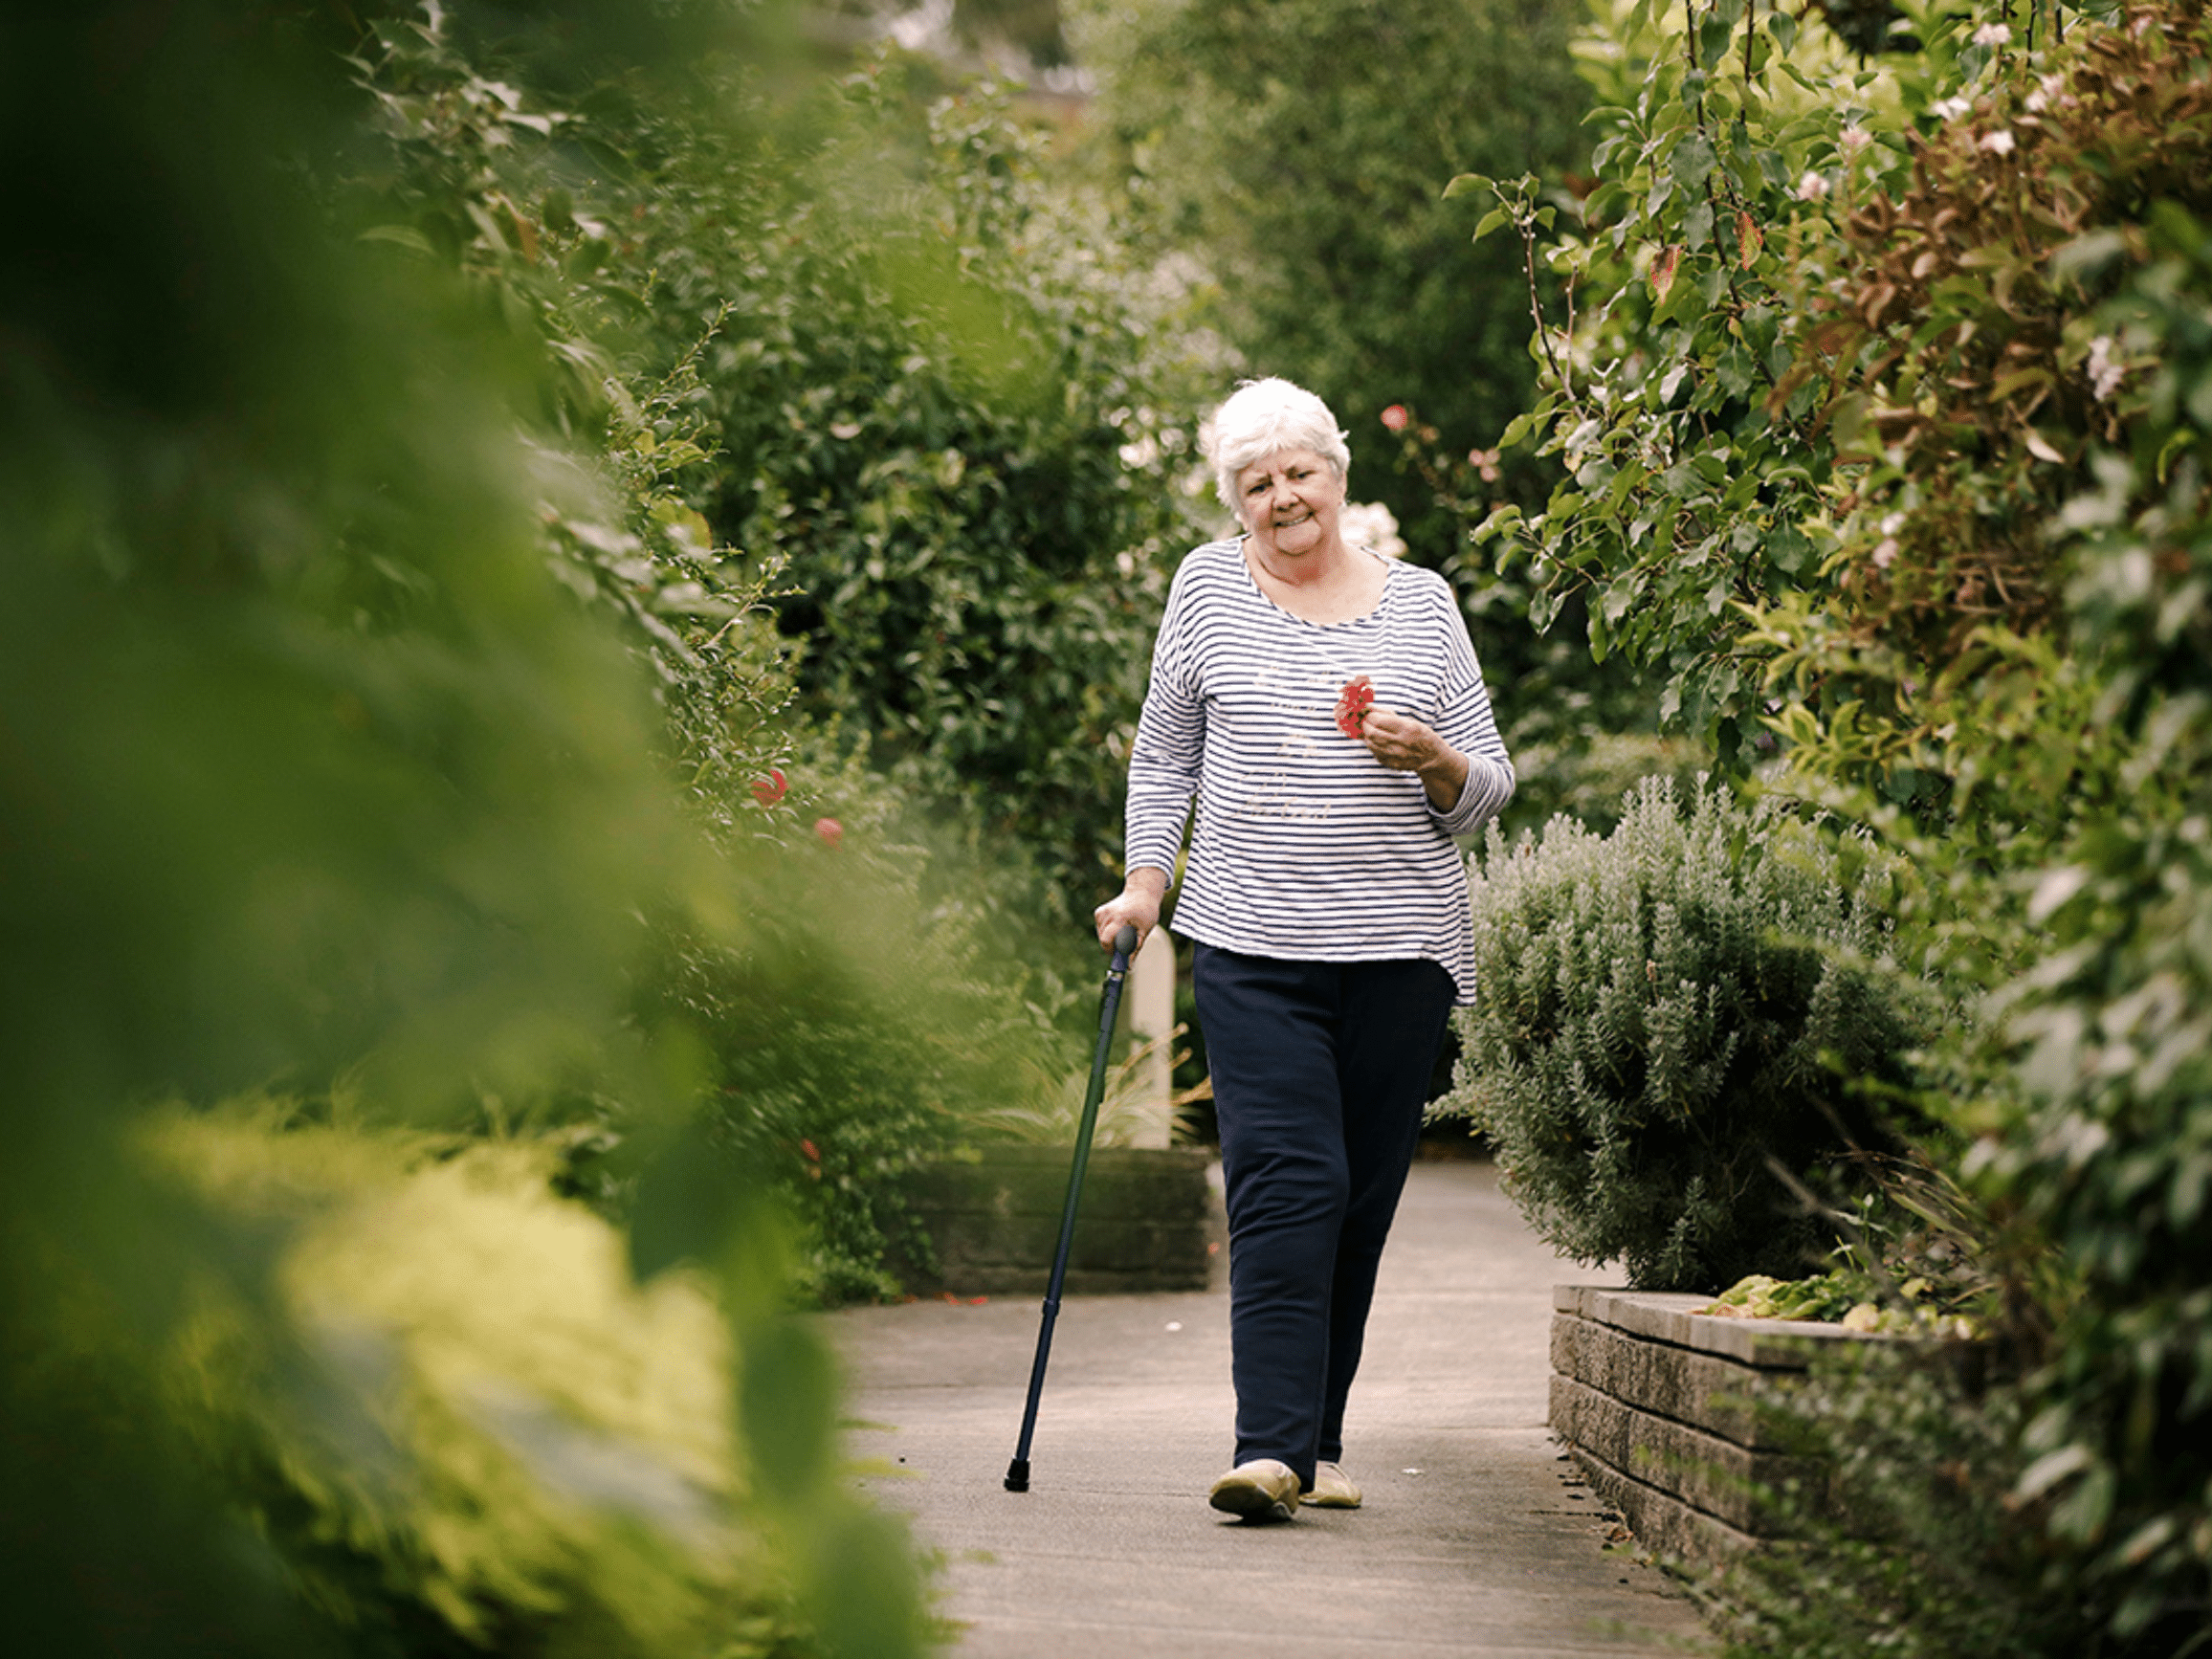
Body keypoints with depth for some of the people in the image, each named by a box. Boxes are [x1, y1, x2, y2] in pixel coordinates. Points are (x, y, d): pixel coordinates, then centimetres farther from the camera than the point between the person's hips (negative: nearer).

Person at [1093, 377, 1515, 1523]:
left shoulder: (1421, 602, 9)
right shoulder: (1209, 587, 9)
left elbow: (1489, 786, 10)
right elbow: (1164, 754, 16)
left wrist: (1434, 761, -10)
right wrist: (1144, 881, 6)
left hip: (1400, 946, 2)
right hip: (1253, 943, -1)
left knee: (1361, 1202, 4)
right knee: (1285, 1183, -15)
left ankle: (1316, 1442, 15)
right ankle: (1271, 1449, -20)